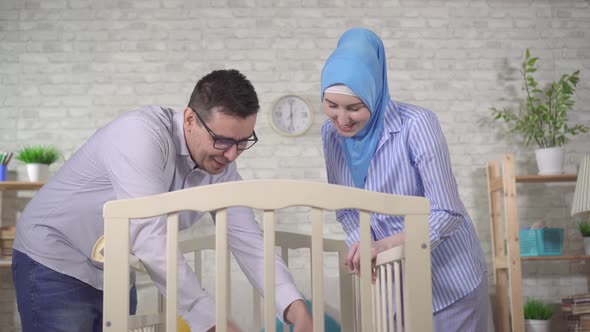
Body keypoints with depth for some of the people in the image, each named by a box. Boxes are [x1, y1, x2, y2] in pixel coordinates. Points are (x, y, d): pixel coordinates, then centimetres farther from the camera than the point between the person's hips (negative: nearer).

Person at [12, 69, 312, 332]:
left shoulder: (220, 167, -8)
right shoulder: (140, 134, -30)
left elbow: (247, 240, -10)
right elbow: (149, 238, -38)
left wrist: (294, 307, -25)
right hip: (54, 262, -6)